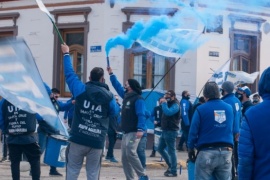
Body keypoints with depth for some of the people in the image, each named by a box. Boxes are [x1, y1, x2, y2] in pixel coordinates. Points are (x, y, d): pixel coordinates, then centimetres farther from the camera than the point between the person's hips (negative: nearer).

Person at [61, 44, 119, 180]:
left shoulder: (81, 90, -1)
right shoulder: (108, 96, 1)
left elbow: (69, 73, 10)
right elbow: (115, 112, 18)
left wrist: (66, 54, 24)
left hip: (78, 139, -1)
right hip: (97, 142, 1)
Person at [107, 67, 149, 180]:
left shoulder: (138, 99, -12)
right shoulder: (126, 95, 14)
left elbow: (141, 115, -22)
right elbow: (117, 86, 29)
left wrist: (140, 129, -34)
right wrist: (111, 74, 29)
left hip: (134, 132, -10)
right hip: (126, 132, 10)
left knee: (130, 153, -25)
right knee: (124, 157, 6)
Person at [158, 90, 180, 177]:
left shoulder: (175, 105, -15)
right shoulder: (169, 104, 16)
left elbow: (168, 112, -31)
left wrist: (164, 103, -19)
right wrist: (163, 103, 2)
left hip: (171, 131, -10)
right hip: (165, 130, 10)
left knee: (171, 151, -6)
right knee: (160, 148, 15)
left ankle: (173, 171, -1)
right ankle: (170, 165, 25)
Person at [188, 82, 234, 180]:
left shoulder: (201, 109, -5)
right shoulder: (229, 108, 7)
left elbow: (193, 131, -5)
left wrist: (191, 148, 6)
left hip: (207, 153, -4)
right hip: (226, 153, 4)